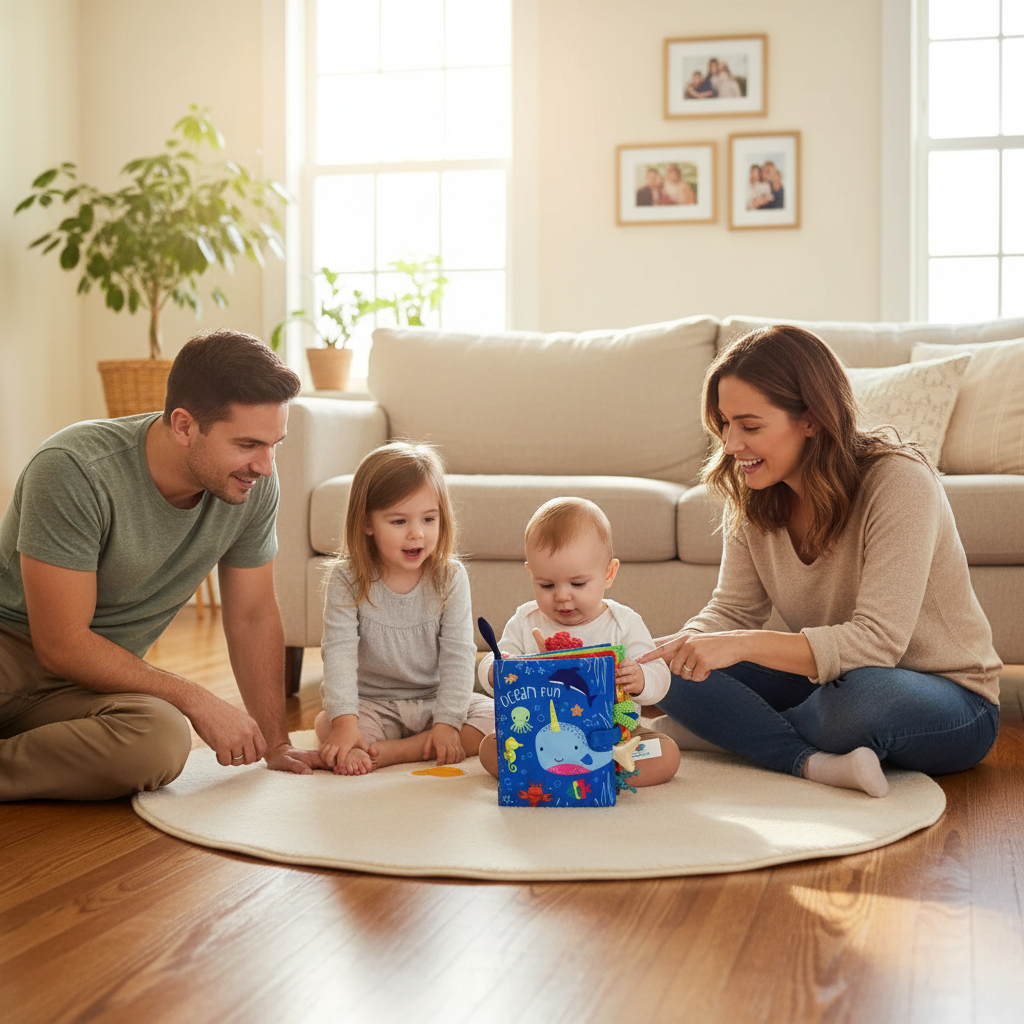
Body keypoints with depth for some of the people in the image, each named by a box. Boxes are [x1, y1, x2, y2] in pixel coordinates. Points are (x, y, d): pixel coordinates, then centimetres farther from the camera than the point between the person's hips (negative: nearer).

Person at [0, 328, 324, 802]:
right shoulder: (73, 471, -23)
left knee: (162, 741, -32)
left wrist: (275, 743, 5)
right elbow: (62, 646, -20)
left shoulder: (253, 484, -8)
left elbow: (252, 615, 6)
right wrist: (197, 701, -18)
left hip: (98, 676, 5)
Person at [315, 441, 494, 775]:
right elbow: (339, 651, -17)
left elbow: (458, 654, -10)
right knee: (326, 724, -29)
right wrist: (345, 721, -30)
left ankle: (385, 753, -29)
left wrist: (448, 722, -21)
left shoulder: (450, 577, -6)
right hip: (372, 705, -2)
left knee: (496, 716, -25)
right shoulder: (347, 579, -9)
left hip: (435, 702, 2)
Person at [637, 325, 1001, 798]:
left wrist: (744, 644, -39)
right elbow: (732, 612, -1)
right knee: (674, 669, -13)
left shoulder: (898, 482, -24)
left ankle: (735, 734, -10)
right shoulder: (752, 494, -4)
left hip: (952, 700, -5)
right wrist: (677, 649, -23)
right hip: (832, 682, 6)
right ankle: (818, 763, -27)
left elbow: (877, 641, -31)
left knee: (863, 696, -40)